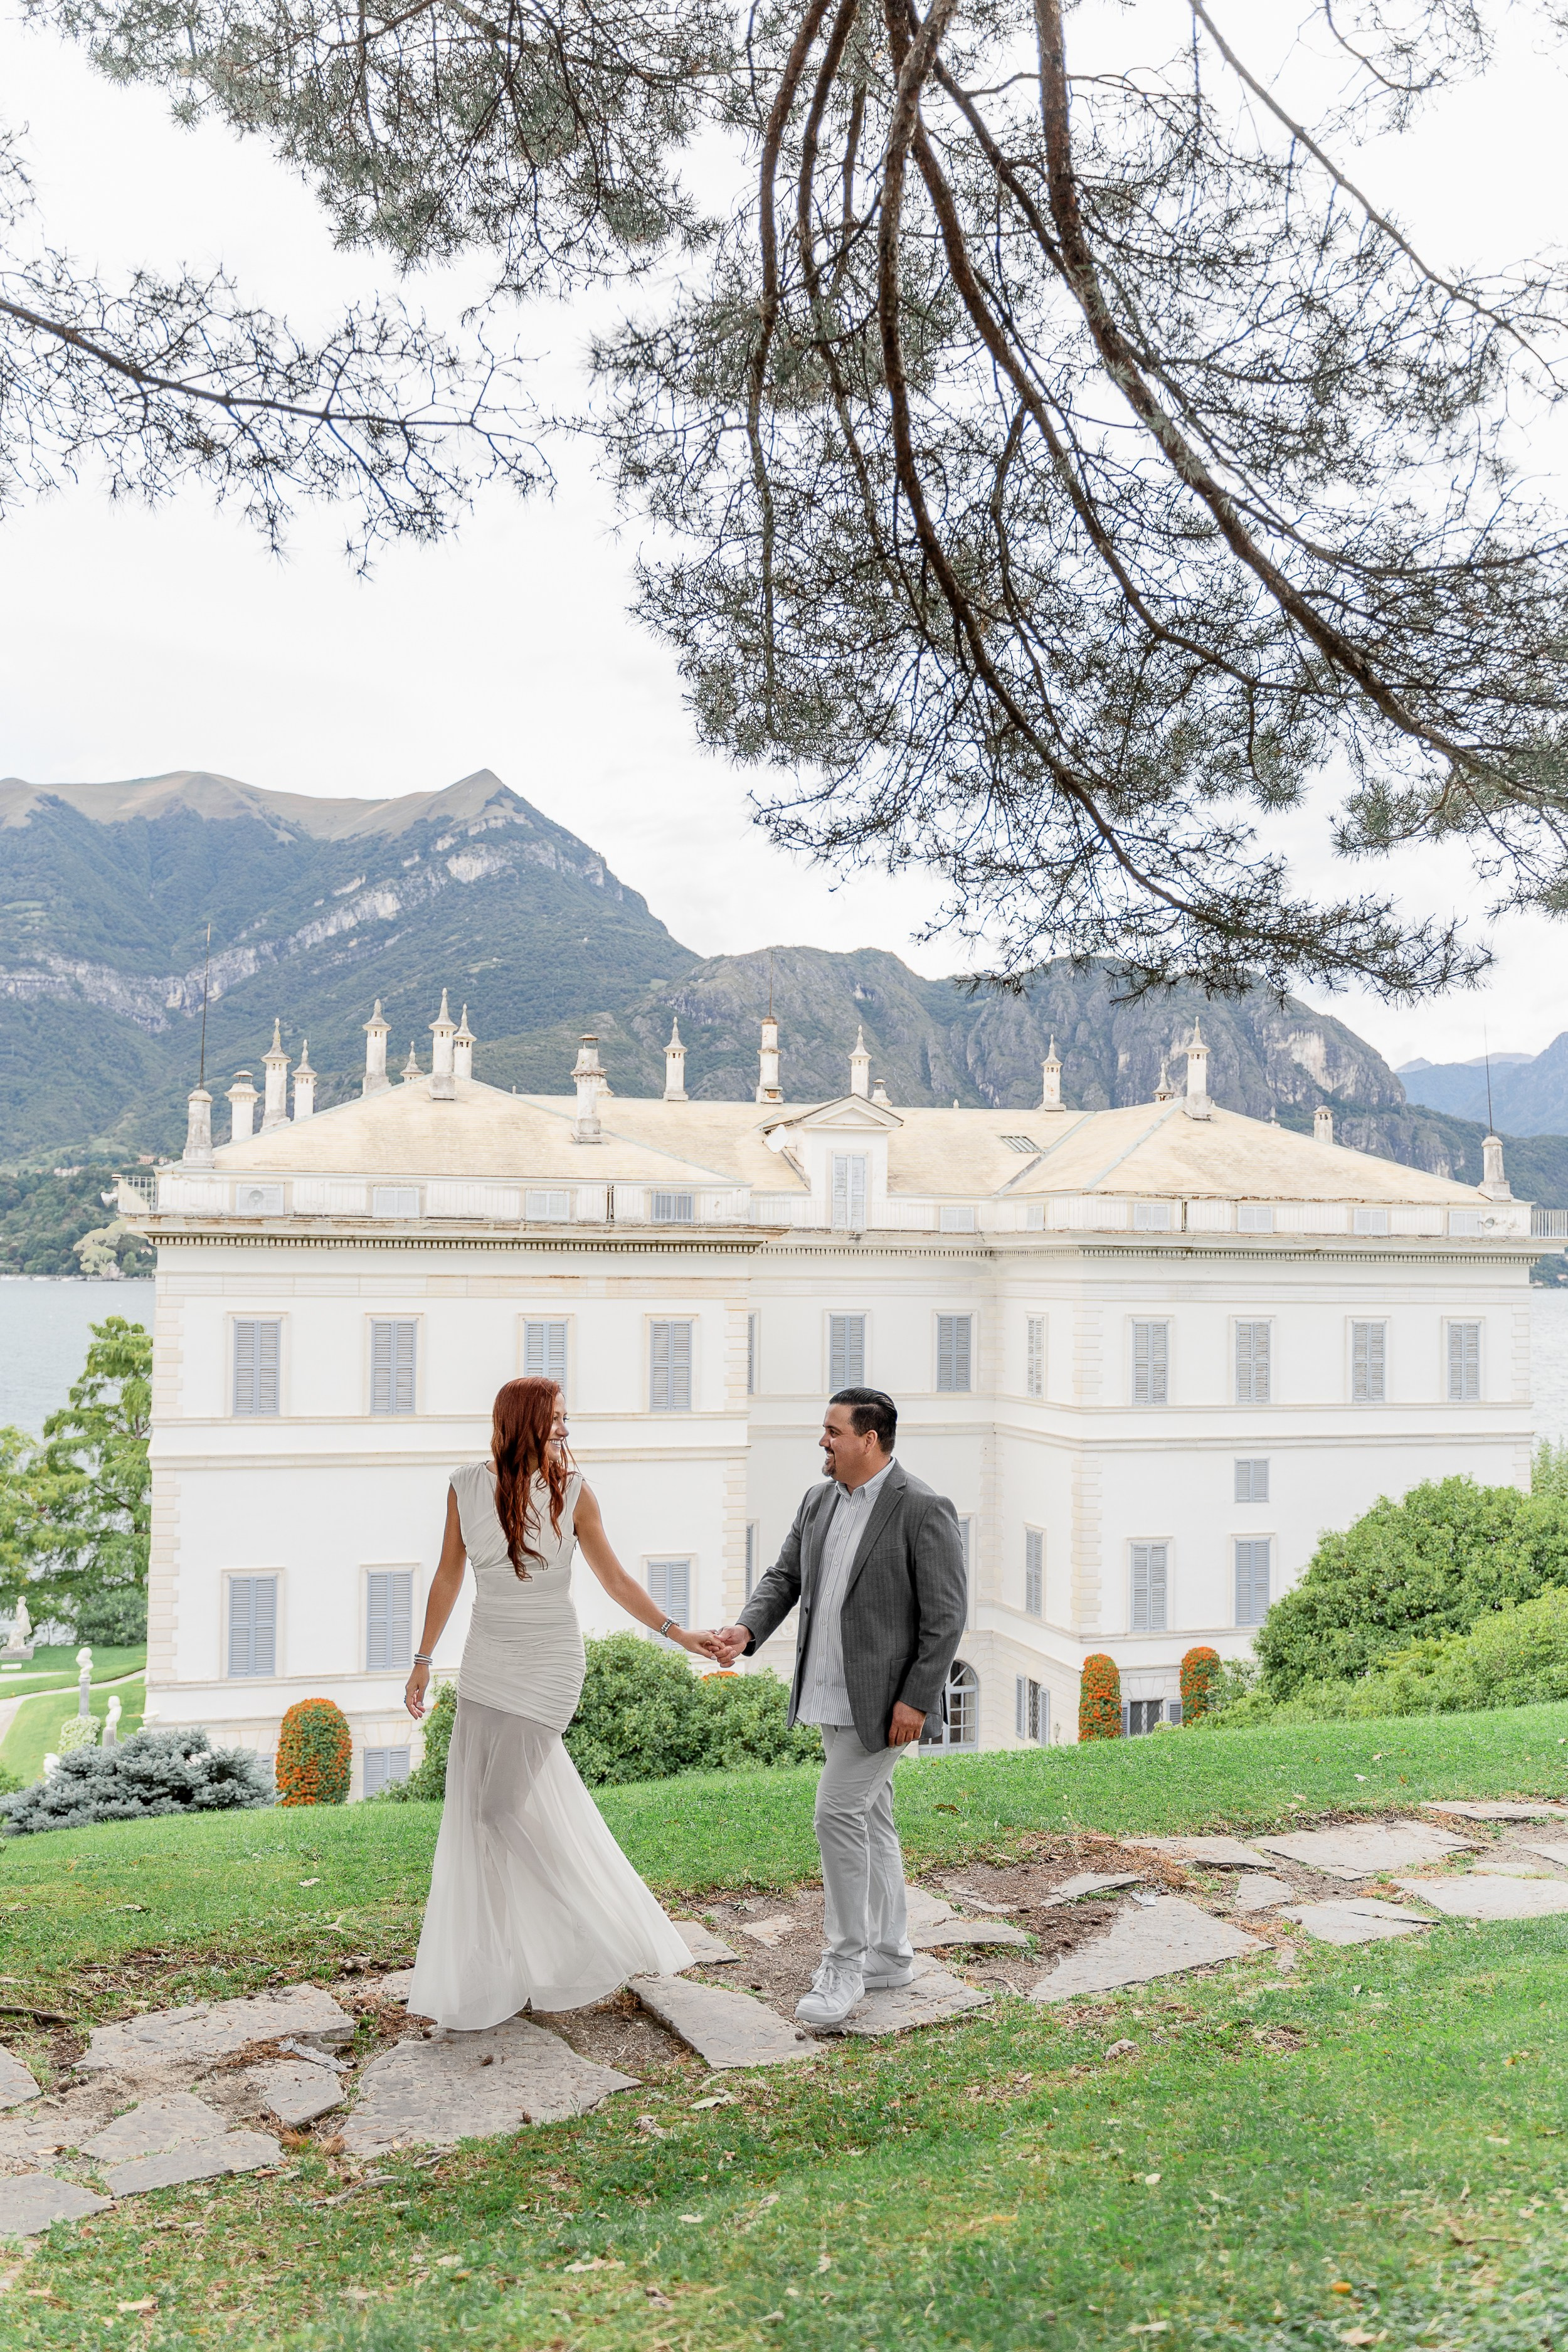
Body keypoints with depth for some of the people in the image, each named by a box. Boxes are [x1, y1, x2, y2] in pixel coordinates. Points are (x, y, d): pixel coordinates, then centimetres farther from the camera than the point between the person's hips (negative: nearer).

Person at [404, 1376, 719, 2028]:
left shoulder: (571, 1491, -7)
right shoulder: (466, 1486, -1)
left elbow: (614, 1580, -2)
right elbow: (447, 1578, 7)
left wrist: (675, 1632, -8)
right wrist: (423, 1661, 10)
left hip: (548, 1662, -4)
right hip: (486, 1660, 4)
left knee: (502, 1803, -6)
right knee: (474, 1803, 7)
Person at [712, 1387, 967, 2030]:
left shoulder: (924, 1510, -16)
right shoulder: (818, 1502, 6)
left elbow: (946, 1614, -15)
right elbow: (784, 1577, 9)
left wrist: (916, 1700, -18)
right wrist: (746, 1628, -10)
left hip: (884, 1698, -8)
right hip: (832, 1695, 8)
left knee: (839, 1814, -10)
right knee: (868, 1819, 16)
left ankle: (844, 1963, 4)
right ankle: (890, 1954, 29)